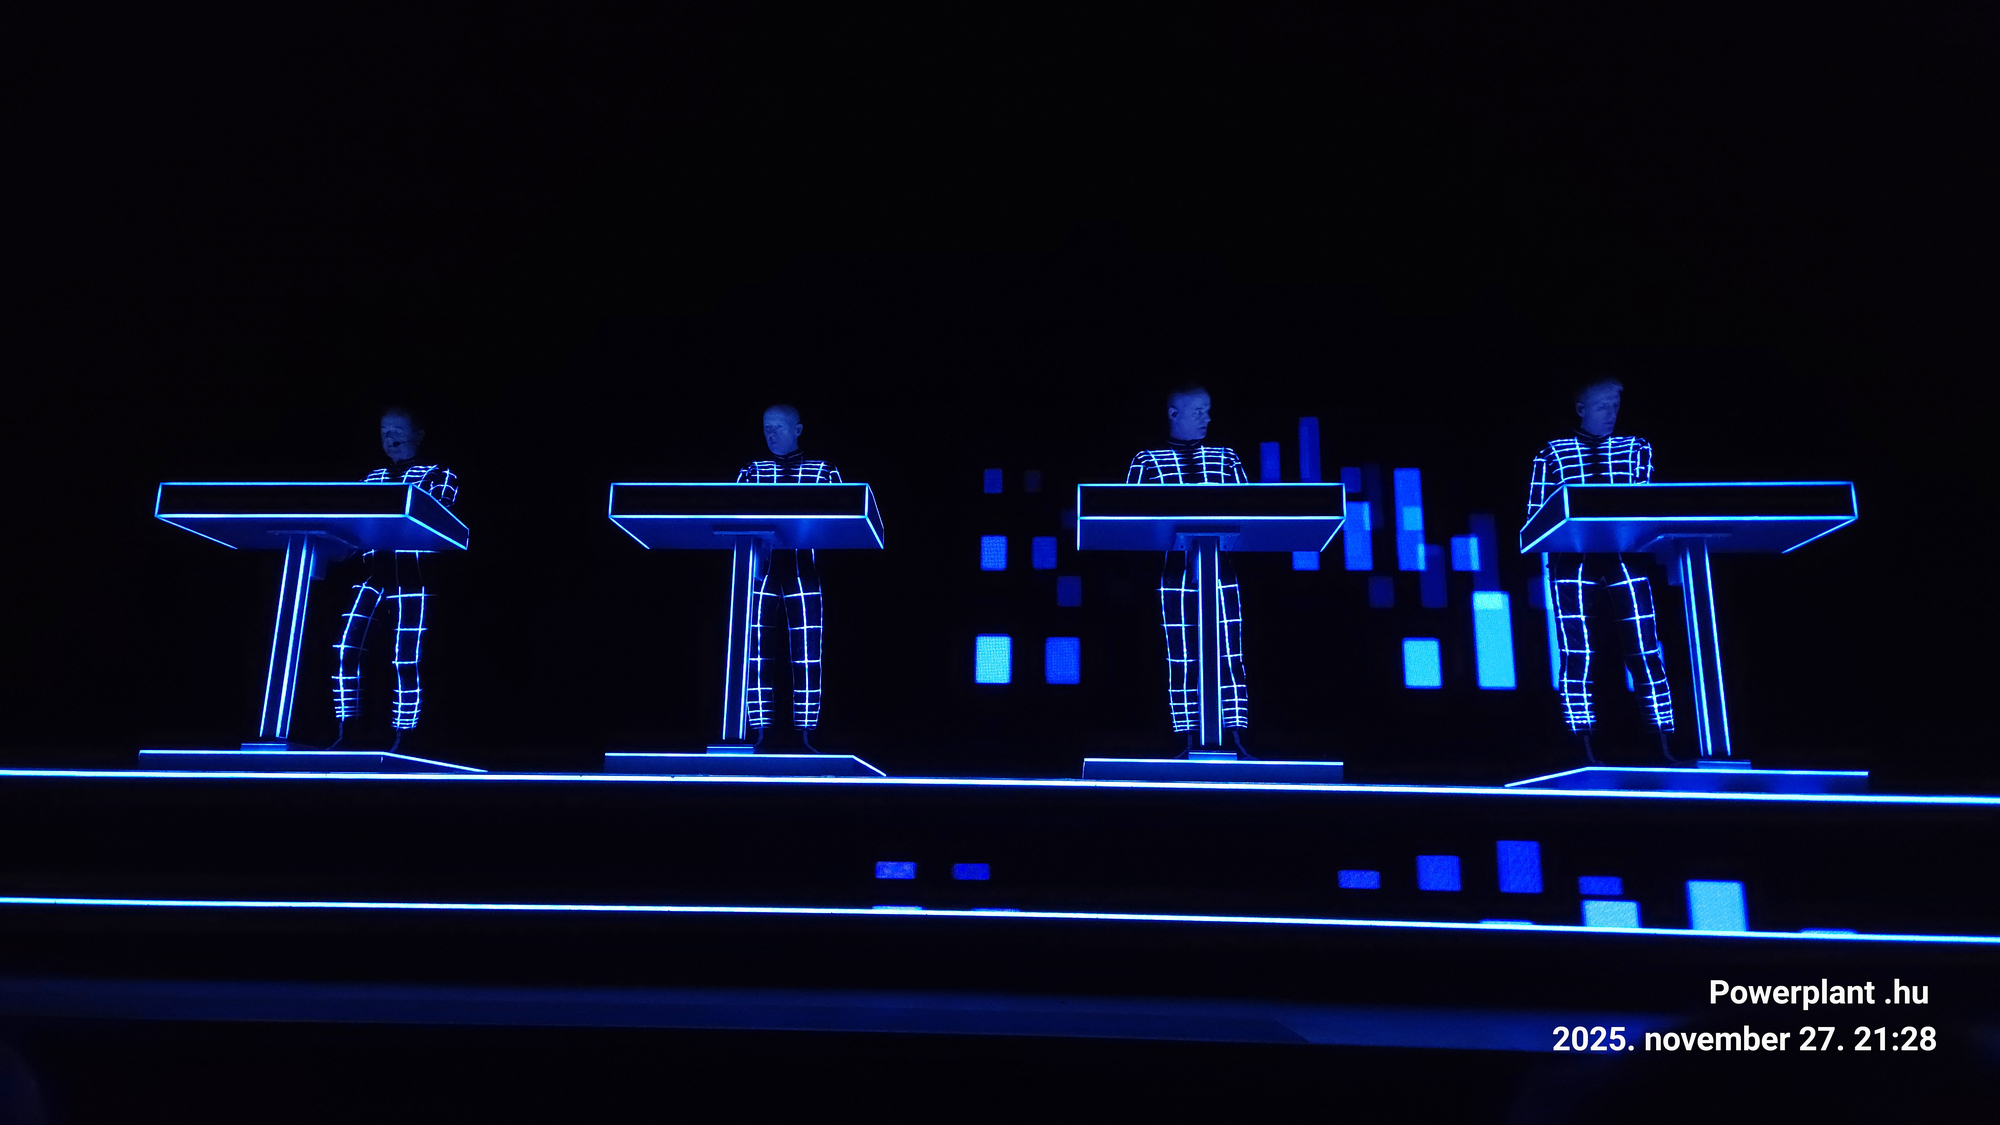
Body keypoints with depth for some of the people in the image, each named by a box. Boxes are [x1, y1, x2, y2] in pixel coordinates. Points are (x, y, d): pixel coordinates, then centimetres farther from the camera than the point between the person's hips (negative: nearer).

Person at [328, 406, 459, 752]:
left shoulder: (437, 474, 8)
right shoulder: (372, 478, 22)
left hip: (411, 575, -4)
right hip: (373, 572, 4)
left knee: (406, 659, -6)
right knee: (345, 649, -8)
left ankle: (400, 743, 2)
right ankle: (344, 735, 1)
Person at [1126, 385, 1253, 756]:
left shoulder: (1226, 457, 15)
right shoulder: (1147, 460, 8)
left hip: (1221, 569, 2)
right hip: (1176, 570, -2)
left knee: (1230, 655, -2)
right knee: (1181, 659, 0)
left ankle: (1237, 739, 2)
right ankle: (1189, 742, 6)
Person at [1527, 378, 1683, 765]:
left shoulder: (1636, 448, 14)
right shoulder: (1553, 453, 8)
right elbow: (1536, 516, 4)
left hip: (1623, 559, 2)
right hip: (1572, 561, -2)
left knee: (1645, 650, -3)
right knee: (1576, 653, -5)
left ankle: (1666, 747, 3)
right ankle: (1586, 752, 1)